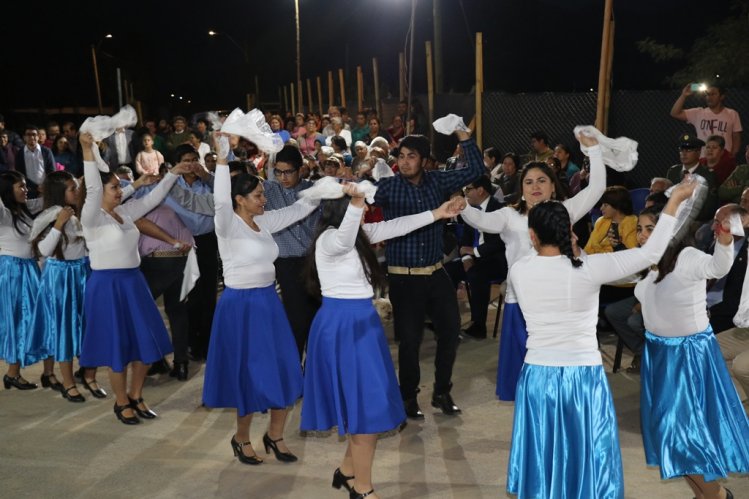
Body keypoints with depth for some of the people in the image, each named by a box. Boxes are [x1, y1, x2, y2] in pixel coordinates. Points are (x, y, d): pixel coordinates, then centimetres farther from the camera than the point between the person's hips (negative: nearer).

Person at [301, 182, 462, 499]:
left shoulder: (357, 233, 10)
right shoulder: (329, 239, -17)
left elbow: (395, 226, 17)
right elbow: (345, 239, -41)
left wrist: (437, 214, 19)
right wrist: (355, 202, -58)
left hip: (360, 322, 9)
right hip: (342, 325, -9)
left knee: (366, 404, 13)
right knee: (366, 406, -3)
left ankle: (347, 471, 30)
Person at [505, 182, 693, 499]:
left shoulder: (518, 271, -6)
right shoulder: (588, 269, -13)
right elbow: (651, 253, -9)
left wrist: (562, 253, 25)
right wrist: (674, 201, -2)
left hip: (538, 377, 2)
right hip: (584, 378, -2)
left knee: (543, 461, 14)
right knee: (585, 459, 12)